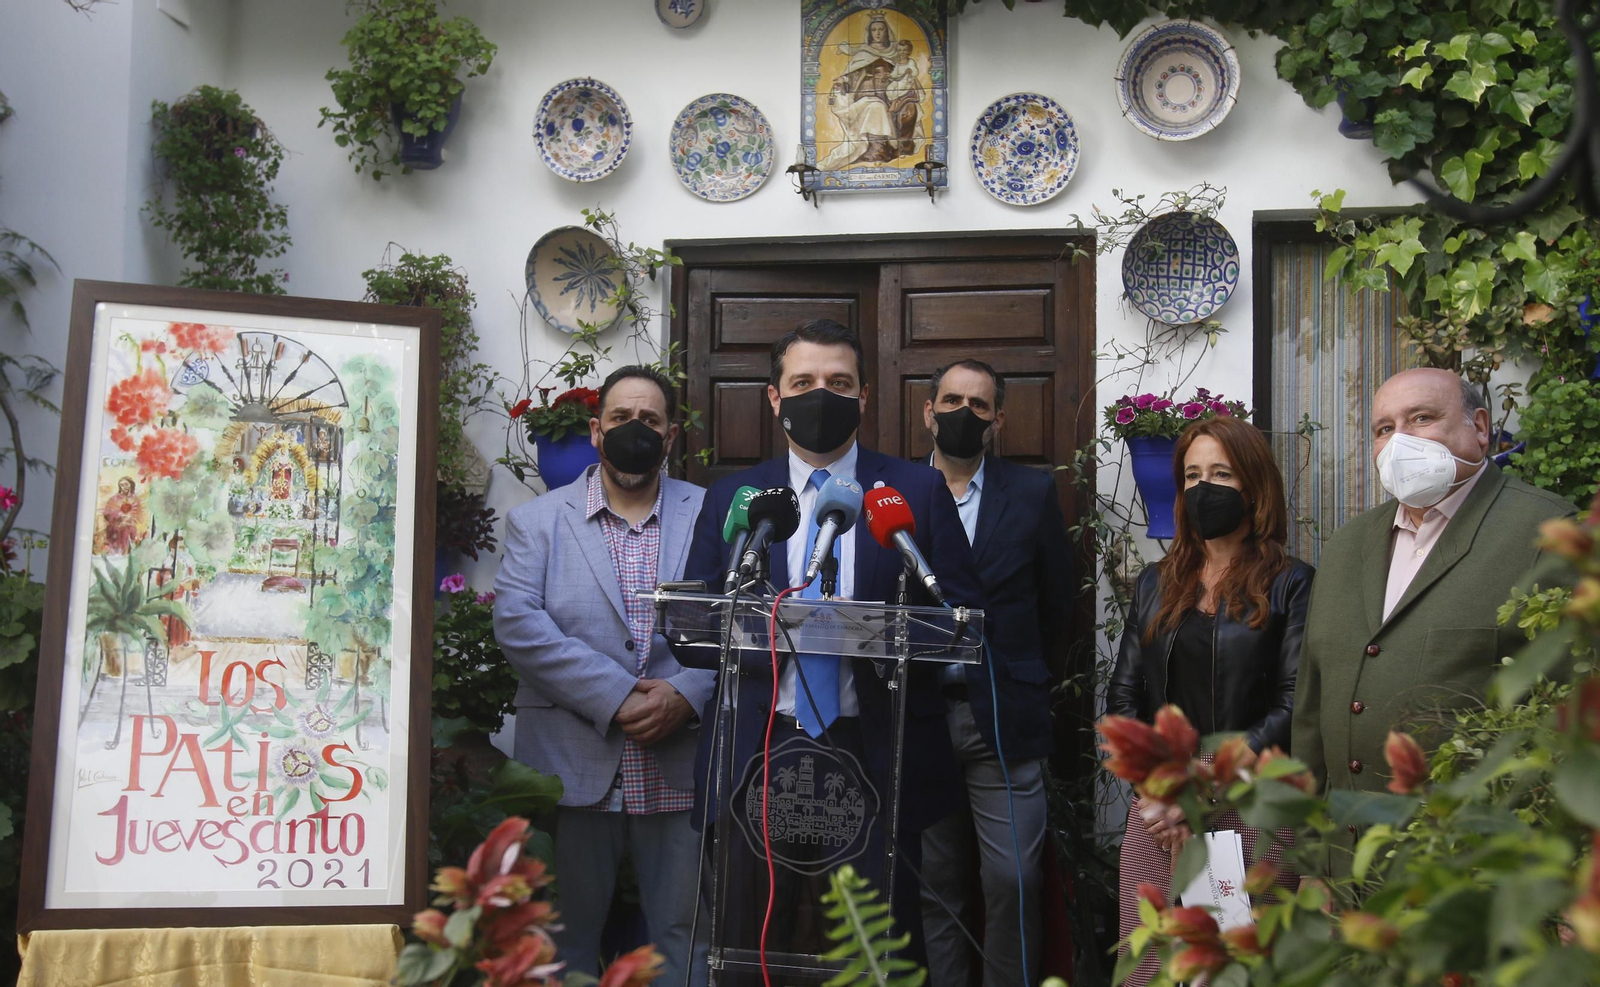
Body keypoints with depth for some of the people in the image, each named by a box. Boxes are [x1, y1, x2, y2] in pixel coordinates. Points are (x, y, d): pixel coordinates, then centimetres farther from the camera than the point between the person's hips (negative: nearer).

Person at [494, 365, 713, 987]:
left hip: (679, 763, 0)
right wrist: (616, 697, -16)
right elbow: (517, 623, -8)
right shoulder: (537, 521, 6)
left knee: (683, 931, 6)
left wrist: (686, 695, -16)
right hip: (573, 763, 0)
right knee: (568, 933, 10)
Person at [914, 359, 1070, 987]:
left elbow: (1054, 605, 10)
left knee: (1013, 880, -5)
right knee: (935, 885, 8)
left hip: (1001, 718, -1)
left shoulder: (1032, 494, 5)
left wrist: (1011, 669, 8)